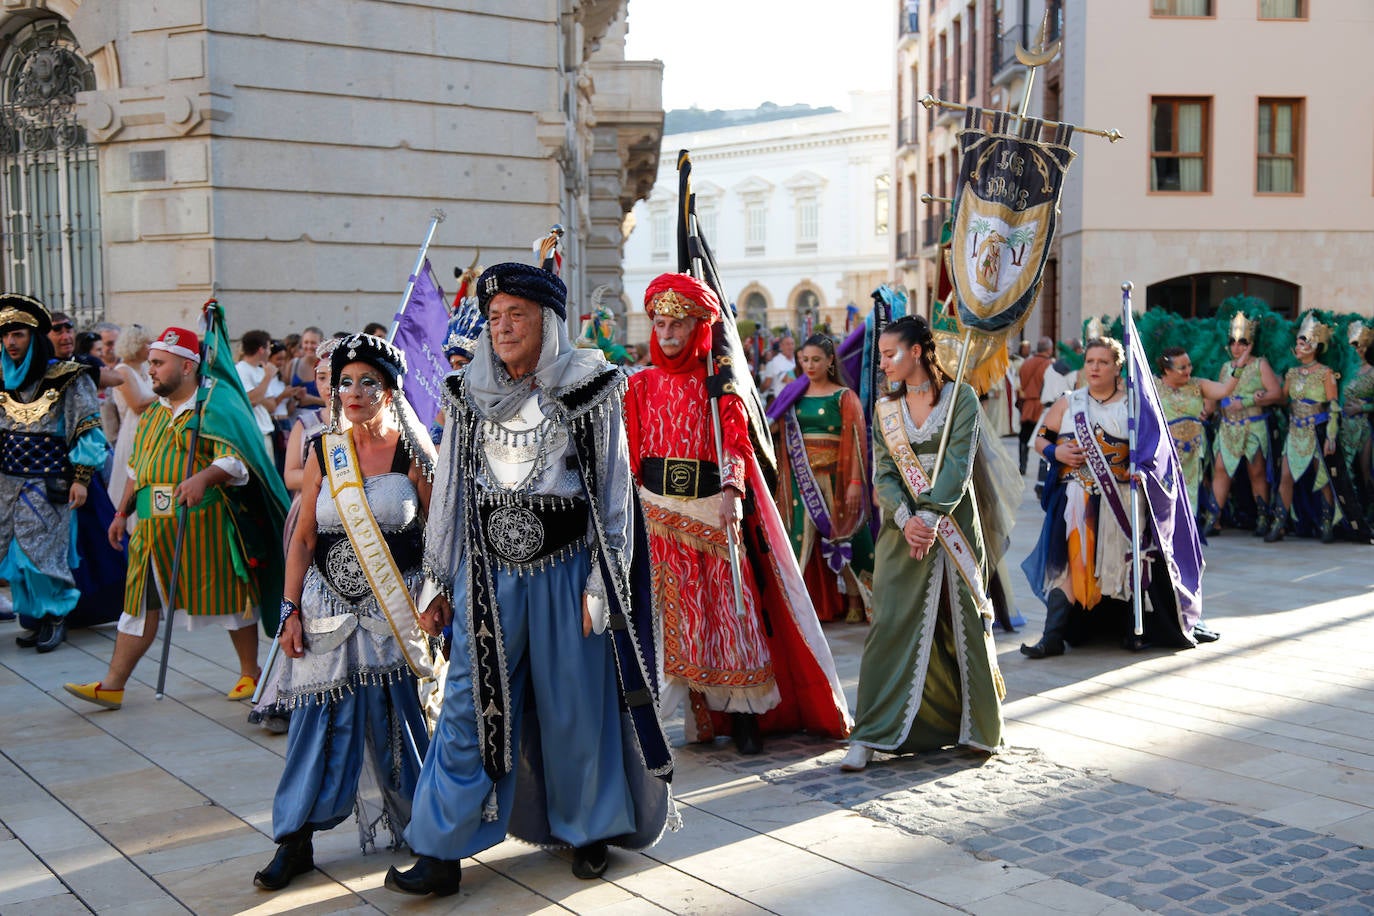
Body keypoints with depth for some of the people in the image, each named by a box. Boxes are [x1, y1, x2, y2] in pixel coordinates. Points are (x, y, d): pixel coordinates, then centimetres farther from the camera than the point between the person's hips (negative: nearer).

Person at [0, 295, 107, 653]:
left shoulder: (66, 379, -5)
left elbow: (88, 429, -7)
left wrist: (81, 478, -12)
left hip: (48, 486, -5)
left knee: (41, 553, -4)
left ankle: (54, 617, 12)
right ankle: (34, 618, 17)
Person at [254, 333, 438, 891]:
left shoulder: (413, 453, -2)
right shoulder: (323, 453, 5)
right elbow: (304, 538, 6)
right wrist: (291, 611, 0)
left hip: (397, 609, -2)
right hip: (329, 606, 2)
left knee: (395, 718, 4)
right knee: (320, 718, 1)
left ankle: (421, 826, 23)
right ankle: (297, 840, 10)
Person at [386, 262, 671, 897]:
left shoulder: (589, 392, -2)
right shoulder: (470, 395, 8)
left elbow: (614, 491, -2)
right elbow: (450, 492, 12)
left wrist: (601, 583, -8)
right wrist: (437, 582, 10)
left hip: (564, 573, -2)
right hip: (488, 576, 3)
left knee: (574, 708, 8)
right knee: (469, 709, 1)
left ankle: (587, 828, 27)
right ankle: (441, 851, 7)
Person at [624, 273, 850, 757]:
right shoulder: (641, 385, 9)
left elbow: (736, 440, -9)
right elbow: (631, 454, 10)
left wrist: (732, 490, -27)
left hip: (716, 509, -2)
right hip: (661, 512, 2)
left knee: (731, 607, -2)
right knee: (676, 612, 0)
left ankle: (745, 716, 6)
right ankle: (705, 712, 8)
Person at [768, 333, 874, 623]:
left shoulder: (844, 397, -2)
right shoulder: (793, 396, 10)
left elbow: (856, 441, -8)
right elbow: (786, 439, 14)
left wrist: (856, 482, -16)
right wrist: (784, 478, 6)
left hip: (833, 477, -4)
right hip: (801, 478, 4)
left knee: (840, 535, 0)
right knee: (803, 538, 2)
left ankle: (854, 601, 9)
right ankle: (809, 602, 8)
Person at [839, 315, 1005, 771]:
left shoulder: (960, 398, -1)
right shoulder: (885, 409, 9)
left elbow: (958, 464, -11)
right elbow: (882, 474, 1)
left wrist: (931, 517, -22)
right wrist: (906, 519, -16)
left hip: (953, 523, -2)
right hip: (903, 525, 2)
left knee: (963, 622, 4)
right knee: (891, 623, -5)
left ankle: (978, 725, 22)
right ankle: (870, 735, -4)